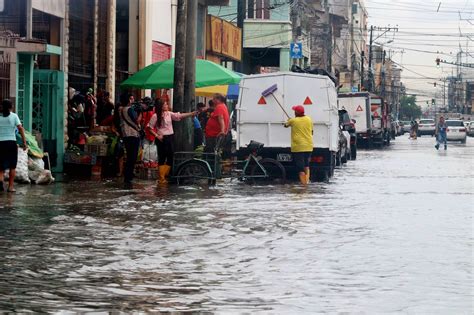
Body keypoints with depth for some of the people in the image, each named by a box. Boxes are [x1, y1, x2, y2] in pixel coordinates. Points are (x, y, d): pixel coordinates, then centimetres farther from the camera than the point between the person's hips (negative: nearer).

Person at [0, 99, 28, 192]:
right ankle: (10, 186, 9)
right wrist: (24, 142, -9)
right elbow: (20, 128, -9)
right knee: (12, 166, 11)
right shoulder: (14, 116, 0)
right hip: (11, 142, -1)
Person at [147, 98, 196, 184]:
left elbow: (180, 116, 6)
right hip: (162, 139, -6)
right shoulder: (155, 116, -9)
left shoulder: (169, 114, 7)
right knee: (162, 158, -1)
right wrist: (156, 135, -13)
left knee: (170, 157, 5)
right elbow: (149, 128, -7)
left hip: (170, 137, 6)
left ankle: (165, 175, 17)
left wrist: (192, 113, 0)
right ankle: (161, 178, 6)